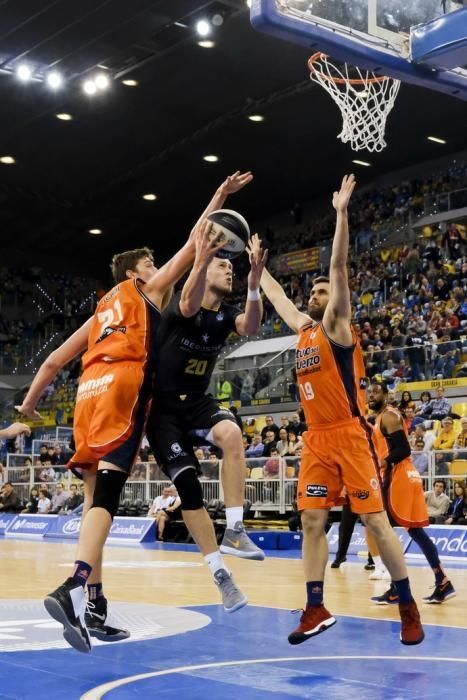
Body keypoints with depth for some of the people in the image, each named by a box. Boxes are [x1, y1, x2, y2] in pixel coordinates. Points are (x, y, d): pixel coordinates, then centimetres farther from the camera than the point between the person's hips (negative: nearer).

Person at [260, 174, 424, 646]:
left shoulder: (336, 325, -3)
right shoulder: (302, 328, 16)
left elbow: (339, 268, -13)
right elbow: (275, 294, 31)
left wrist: (341, 213, -20)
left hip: (350, 435, -7)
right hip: (316, 440, 7)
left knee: (375, 520, -5)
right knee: (312, 521, 1)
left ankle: (408, 608, 6)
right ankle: (315, 609, 5)